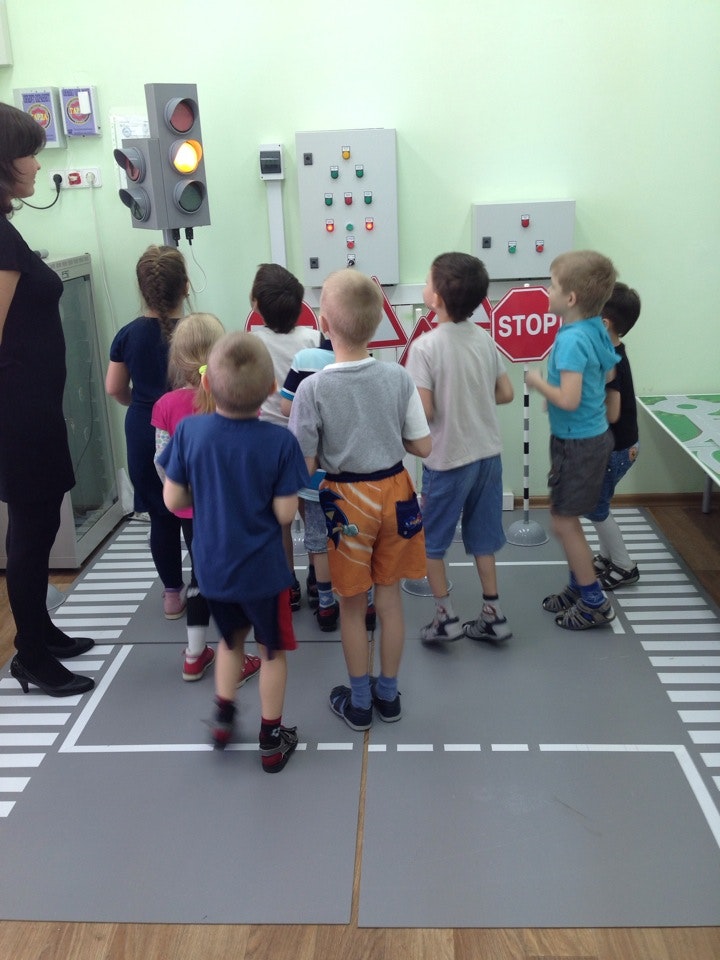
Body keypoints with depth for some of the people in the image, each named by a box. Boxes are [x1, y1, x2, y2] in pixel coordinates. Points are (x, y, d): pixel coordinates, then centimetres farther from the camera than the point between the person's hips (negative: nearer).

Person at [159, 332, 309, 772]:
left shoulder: (189, 431, -13)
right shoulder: (280, 441, -20)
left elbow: (174, 500, -7)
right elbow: (285, 514, -17)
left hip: (212, 567, 3)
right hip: (262, 569, -3)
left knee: (232, 638, 28)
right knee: (272, 651, 17)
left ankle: (224, 718, 38)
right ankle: (272, 741, 29)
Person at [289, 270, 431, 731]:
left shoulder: (313, 388, -18)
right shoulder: (399, 377, -10)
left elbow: (306, 465, -15)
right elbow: (423, 446, -4)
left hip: (346, 499, -2)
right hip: (394, 490, 3)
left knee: (353, 605, 14)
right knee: (390, 596, 17)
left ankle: (359, 702, 29)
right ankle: (388, 693, 32)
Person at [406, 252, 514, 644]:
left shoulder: (425, 346, -17)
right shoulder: (484, 338, 0)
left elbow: (423, 413, -20)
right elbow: (506, 394, 7)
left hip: (448, 459, -5)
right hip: (488, 453, 6)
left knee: (429, 540, 13)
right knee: (482, 538, 17)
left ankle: (445, 617, 16)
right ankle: (493, 616, 23)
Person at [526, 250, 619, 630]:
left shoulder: (571, 340, -25)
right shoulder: (596, 329, 1)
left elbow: (569, 400, -29)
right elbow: (609, 373, 17)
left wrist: (538, 382, -13)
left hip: (578, 443, -9)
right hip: (591, 436, 9)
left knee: (564, 523, 3)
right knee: (568, 519, 20)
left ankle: (595, 603, 15)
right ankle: (578, 587, 33)